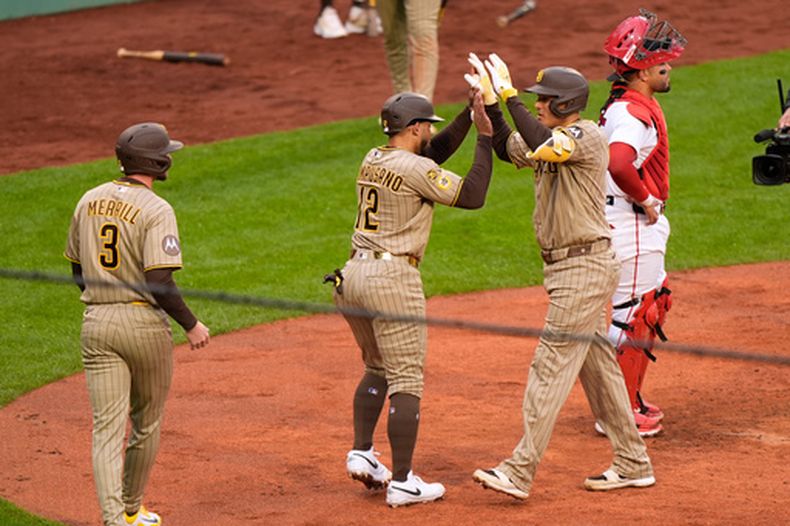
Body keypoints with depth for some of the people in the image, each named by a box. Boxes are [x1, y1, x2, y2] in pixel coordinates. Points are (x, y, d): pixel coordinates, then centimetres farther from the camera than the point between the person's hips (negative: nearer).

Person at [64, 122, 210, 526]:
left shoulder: (90, 201, 7)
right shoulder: (156, 210, -13)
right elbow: (159, 281, -20)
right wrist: (191, 325, -9)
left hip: (96, 325, 4)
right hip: (144, 324, -4)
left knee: (107, 428, -1)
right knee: (146, 425, 16)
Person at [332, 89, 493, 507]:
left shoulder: (373, 160, 13)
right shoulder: (415, 169, -11)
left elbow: (436, 150, 23)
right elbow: (472, 196, -10)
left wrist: (470, 114, 17)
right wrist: (485, 138, -4)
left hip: (353, 274, 8)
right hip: (393, 277, -8)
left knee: (377, 369, 24)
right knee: (406, 380, -3)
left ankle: (361, 453, 13)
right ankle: (402, 482, -4)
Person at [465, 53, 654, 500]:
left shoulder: (587, 136, -16)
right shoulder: (555, 139, 12)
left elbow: (541, 145, -33)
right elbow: (507, 148, 13)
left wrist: (508, 93, -29)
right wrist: (490, 100, 0)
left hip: (586, 267, -10)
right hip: (565, 267, 10)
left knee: (552, 366, -11)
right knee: (597, 364, 14)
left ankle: (521, 472, -13)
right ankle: (633, 464, 21)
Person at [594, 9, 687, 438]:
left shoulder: (624, 104, 12)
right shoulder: (634, 112, -22)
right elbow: (618, 164, -39)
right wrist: (645, 199, -23)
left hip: (642, 222, 11)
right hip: (632, 224, -11)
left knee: (654, 305, 21)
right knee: (634, 315, -3)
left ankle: (631, 399, 29)